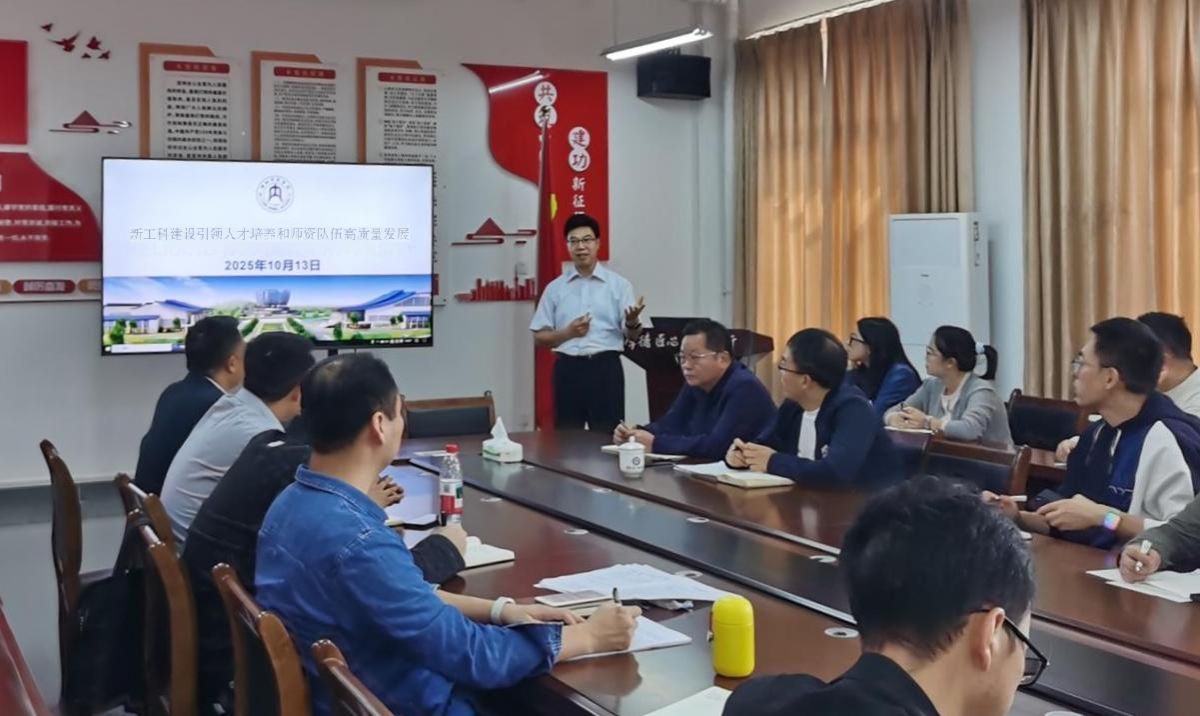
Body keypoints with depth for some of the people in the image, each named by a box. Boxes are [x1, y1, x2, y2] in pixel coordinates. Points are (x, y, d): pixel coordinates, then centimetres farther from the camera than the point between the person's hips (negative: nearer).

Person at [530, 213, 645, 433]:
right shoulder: (555, 288, 8)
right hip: (568, 369, 2)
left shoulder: (618, 284, 3)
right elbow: (539, 338, 7)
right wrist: (568, 332, -11)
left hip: (605, 368, -1)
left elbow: (632, 335, 0)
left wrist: (632, 322, -23)